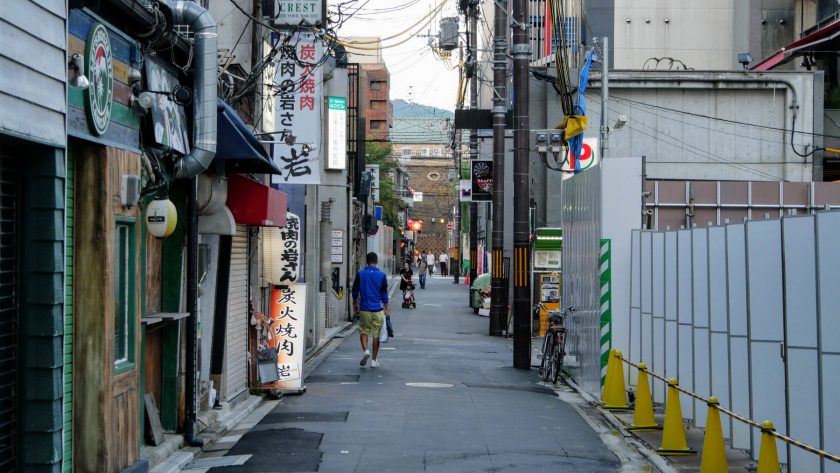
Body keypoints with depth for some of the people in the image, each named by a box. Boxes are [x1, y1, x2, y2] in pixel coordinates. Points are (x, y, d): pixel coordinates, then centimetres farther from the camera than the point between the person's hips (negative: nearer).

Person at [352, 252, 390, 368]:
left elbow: (355, 291, 7)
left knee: (364, 331, 14)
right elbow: (385, 294, 0)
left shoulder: (360, 274, -2)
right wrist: (386, 310, 8)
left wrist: (355, 304, 22)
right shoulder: (382, 275, -4)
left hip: (364, 308, 0)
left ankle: (365, 350, -11)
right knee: (376, 335, 7)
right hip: (378, 309, 0)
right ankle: (374, 360, 10)